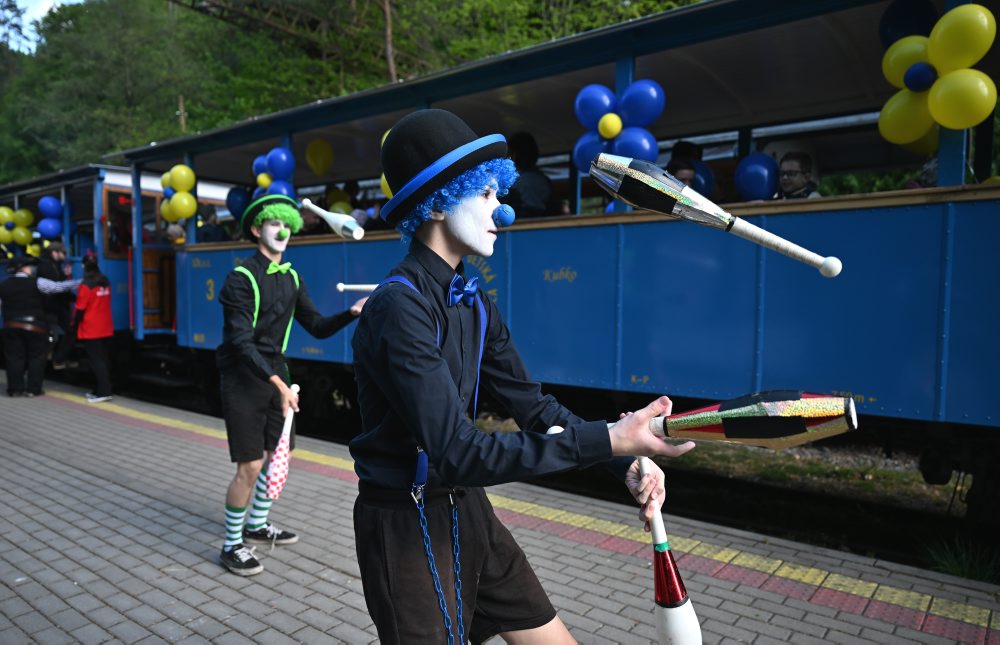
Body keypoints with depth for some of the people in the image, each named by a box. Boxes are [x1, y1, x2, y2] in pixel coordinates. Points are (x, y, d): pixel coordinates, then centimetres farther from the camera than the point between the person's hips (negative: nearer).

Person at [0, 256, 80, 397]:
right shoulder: (37, 283, -9)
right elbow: (59, 287, -9)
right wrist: (80, 282, -1)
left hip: (12, 326, 4)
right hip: (35, 326, -4)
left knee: (14, 357, 10)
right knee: (36, 357, 6)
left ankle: (15, 388, 12)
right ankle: (33, 389, 6)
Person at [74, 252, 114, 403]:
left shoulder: (86, 286, -13)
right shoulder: (106, 283, 4)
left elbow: (80, 309, -10)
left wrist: (74, 324, 4)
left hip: (91, 331, -6)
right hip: (107, 329, 6)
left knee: (96, 361, -5)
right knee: (105, 359, 9)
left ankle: (104, 392, -9)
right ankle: (100, 390, 17)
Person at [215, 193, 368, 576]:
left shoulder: (291, 279, 6)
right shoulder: (242, 278, -14)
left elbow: (318, 327, 6)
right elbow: (241, 342, -21)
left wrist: (352, 313, -13)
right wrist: (279, 385, -29)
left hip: (274, 372, 7)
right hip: (243, 377, -7)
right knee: (249, 466, -6)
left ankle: (257, 526, 35)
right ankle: (232, 546, 13)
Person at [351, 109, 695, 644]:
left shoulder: (473, 304, 5)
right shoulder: (400, 308, -23)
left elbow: (532, 405, 4)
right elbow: (458, 453, -30)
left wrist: (626, 464, -10)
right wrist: (608, 439, -32)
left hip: (466, 510, 8)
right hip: (406, 525, -7)